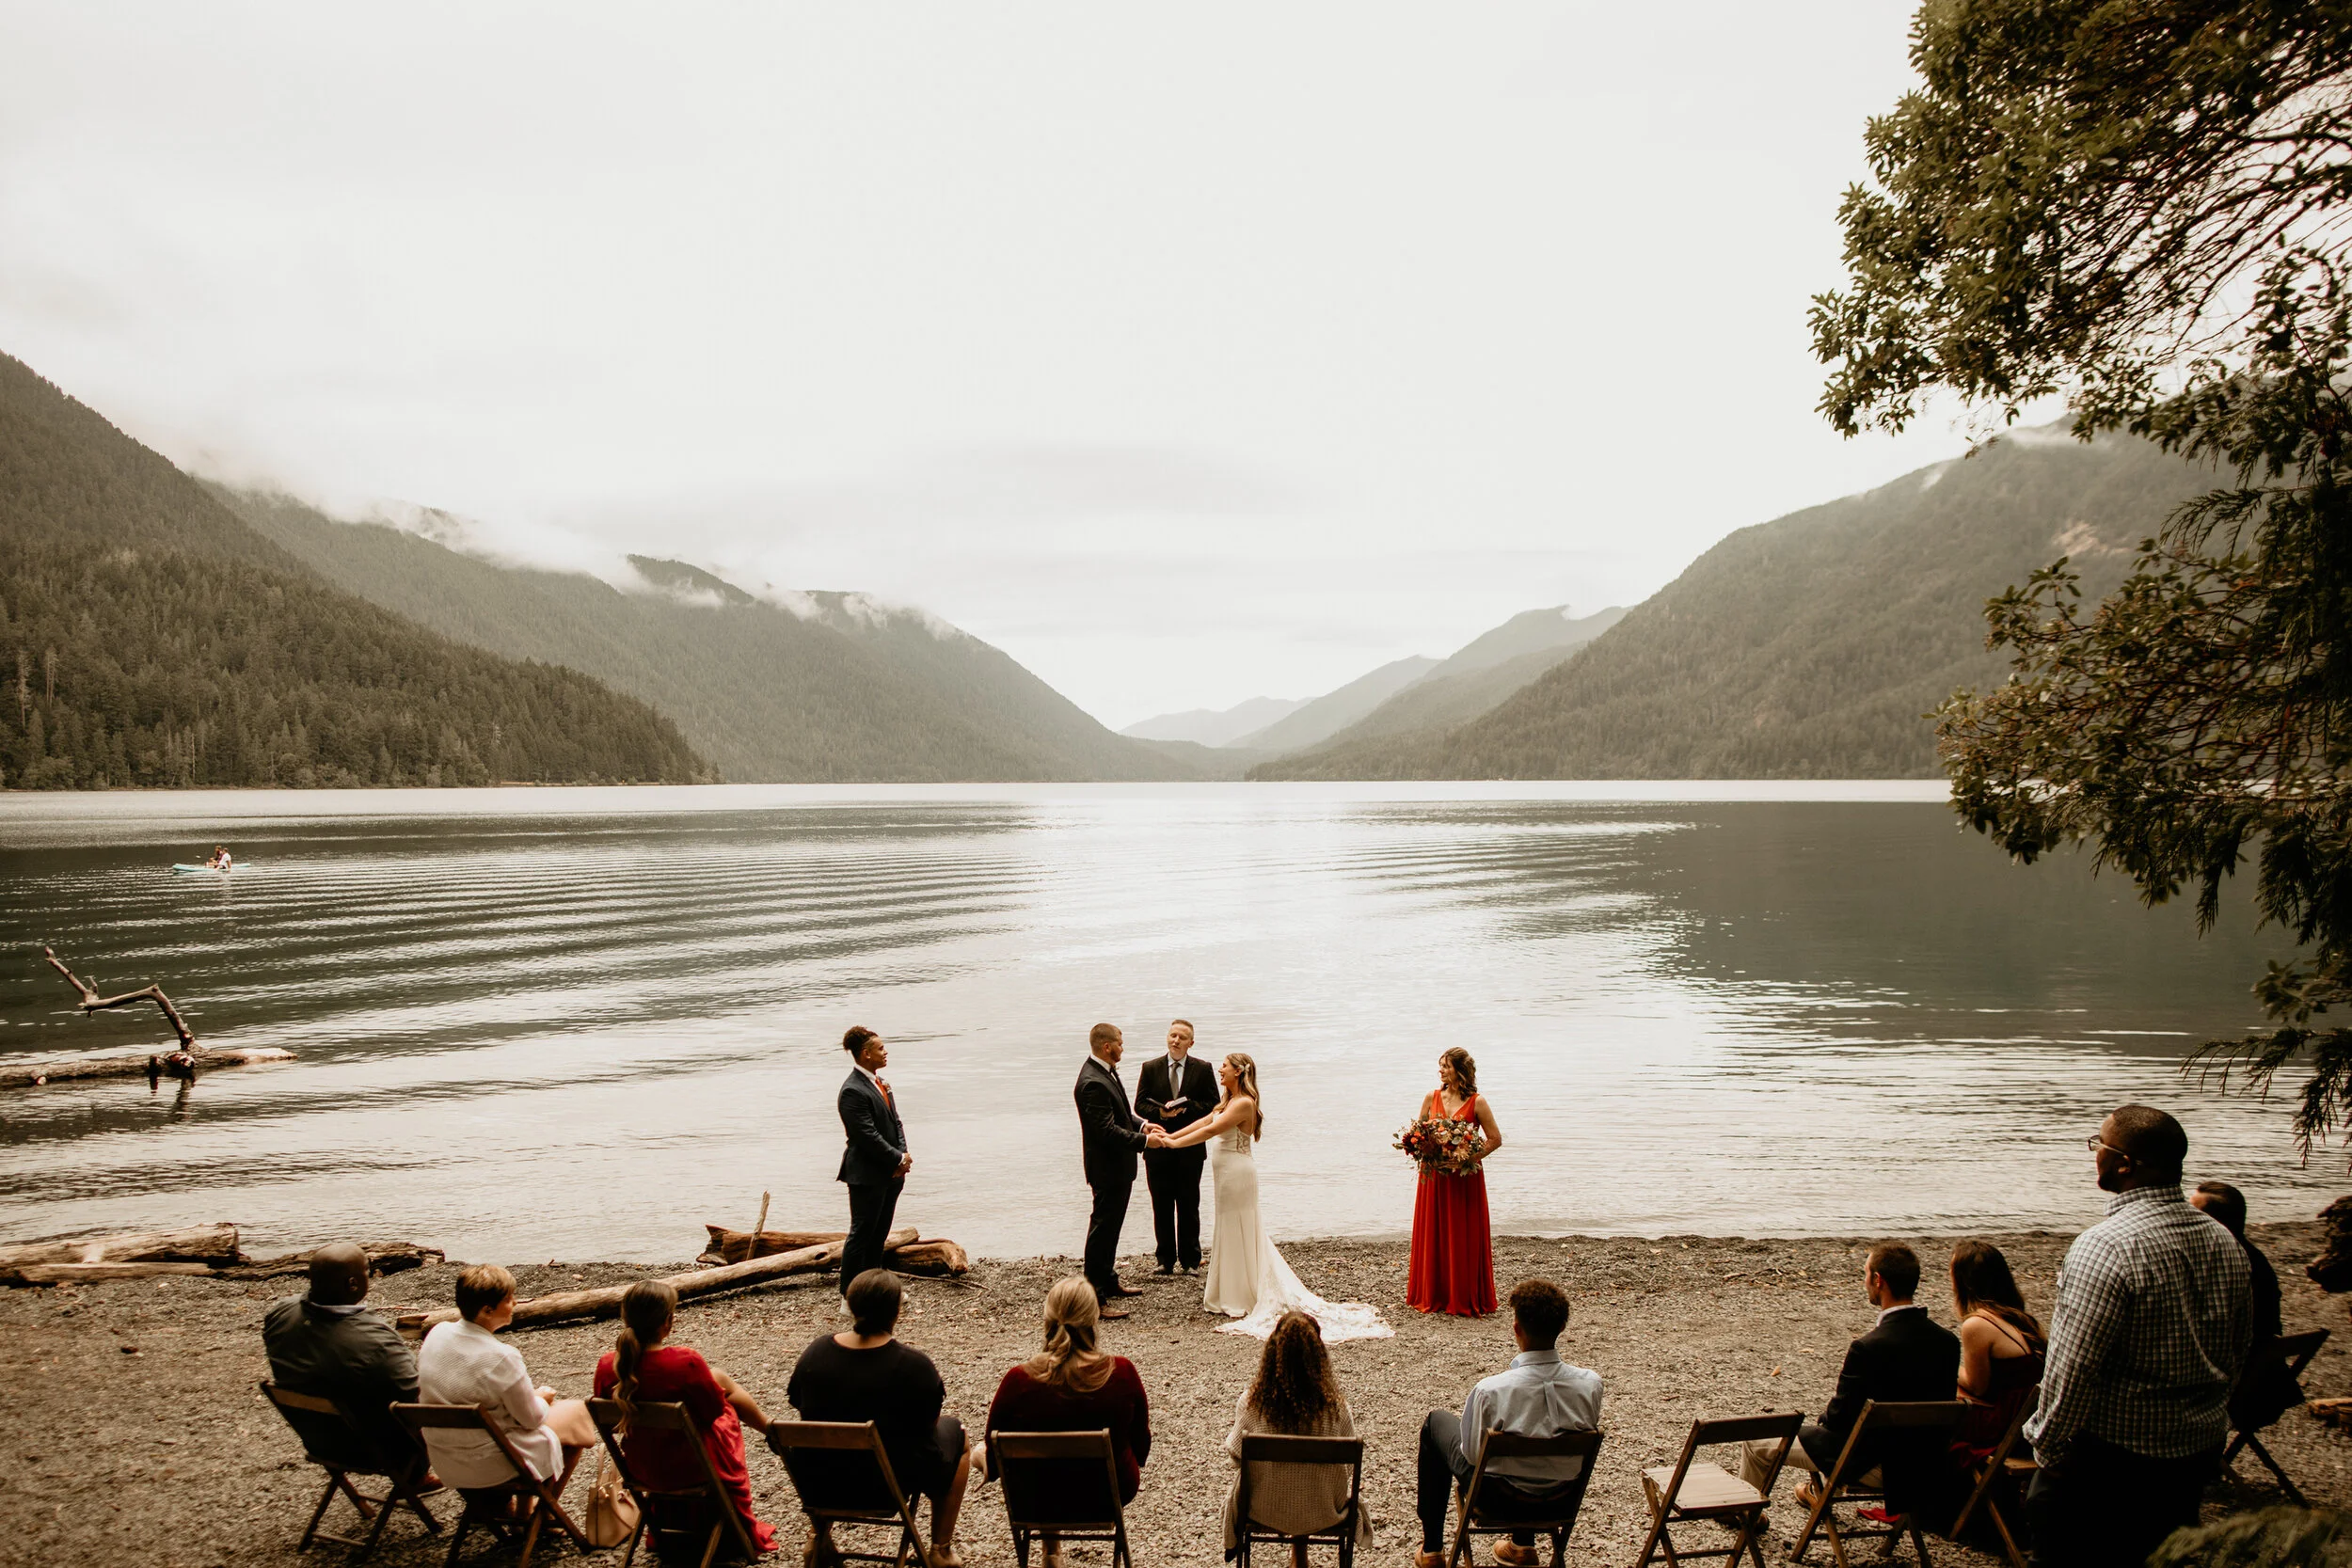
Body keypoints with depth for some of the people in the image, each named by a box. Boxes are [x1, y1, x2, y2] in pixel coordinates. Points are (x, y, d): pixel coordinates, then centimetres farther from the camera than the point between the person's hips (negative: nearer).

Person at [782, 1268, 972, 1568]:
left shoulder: (814, 1352, -12)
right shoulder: (914, 1365, -24)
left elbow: (801, 1406, 3)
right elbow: (929, 1422, -9)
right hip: (897, 1481, -4)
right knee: (955, 1433, 23)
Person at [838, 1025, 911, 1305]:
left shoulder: (879, 1083, 12)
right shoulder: (853, 1091, -19)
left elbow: (895, 1122, 14)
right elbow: (868, 1136, -21)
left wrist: (902, 1156, -2)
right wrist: (899, 1159, -15)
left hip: (890, 1174, 9)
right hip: (867, 1176, -9)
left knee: (878, 1235, 16)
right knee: (861, 1235, -1)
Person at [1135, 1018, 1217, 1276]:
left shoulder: (1203, 1070, 2)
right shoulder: (1150, 1068, 5)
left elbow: (1213, 1106, -2)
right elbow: (1140, 1105, 3)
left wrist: (1186, 1107, -17)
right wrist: (1160, 1112, -17)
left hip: (1190, 1150, -1)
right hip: (1159, 1150, 1)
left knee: (1189, 1208, 4)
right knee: (1162, 1208, 7)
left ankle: (1189, 1260, 14)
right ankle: (1166, 1260, 17)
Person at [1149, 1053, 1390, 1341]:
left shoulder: (1243, 1103, -18)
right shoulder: (1229, 1101, 13)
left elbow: (1211, 1130, -23)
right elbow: (1203, 1122, 11)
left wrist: (1174, 1143, -21)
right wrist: (1170, 1135, 4)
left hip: (1236, 1172, -9)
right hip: (1228, 1171, 9)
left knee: (1236, 1233, 0)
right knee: (1234, 1232, 15)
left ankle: (1239, 1298, 9)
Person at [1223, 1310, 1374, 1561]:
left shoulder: (1252, 1402, -25)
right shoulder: (1334, 1406, -24)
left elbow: (1235, 1455, -9)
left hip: (1264, 1511, 0)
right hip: (1322, 1514, 1)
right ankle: (1300, 1551, 49)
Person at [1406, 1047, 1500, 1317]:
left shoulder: (1476, 1102, -7)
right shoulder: (1432, 1097, 4)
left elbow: (1495, 1139, -4)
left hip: (1465, 1178, -4)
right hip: (1433, 1176, 4)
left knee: (1464, 1238, 1)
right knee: (1432, 1236, 8)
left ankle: (1466, 1299, 11)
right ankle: (1433, 1296, 19)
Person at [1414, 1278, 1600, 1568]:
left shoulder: (1490, 1392, -33)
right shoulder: (1590, 1384, -23)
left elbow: (1472, 1454, -17)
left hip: (1498, 1493, -3)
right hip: (1562, 1495, 4)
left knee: (1436, 1422, 24)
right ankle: (1523, 1544, 41)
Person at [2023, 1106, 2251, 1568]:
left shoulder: (2105, 1247, -24)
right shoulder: (2225, 1242, 2)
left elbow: (2073, 1368, -24)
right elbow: (2239, 1347, 15)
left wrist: (2047, 1446, -11)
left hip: (2110, 1459, -8)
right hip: (2200, 1450, 8)